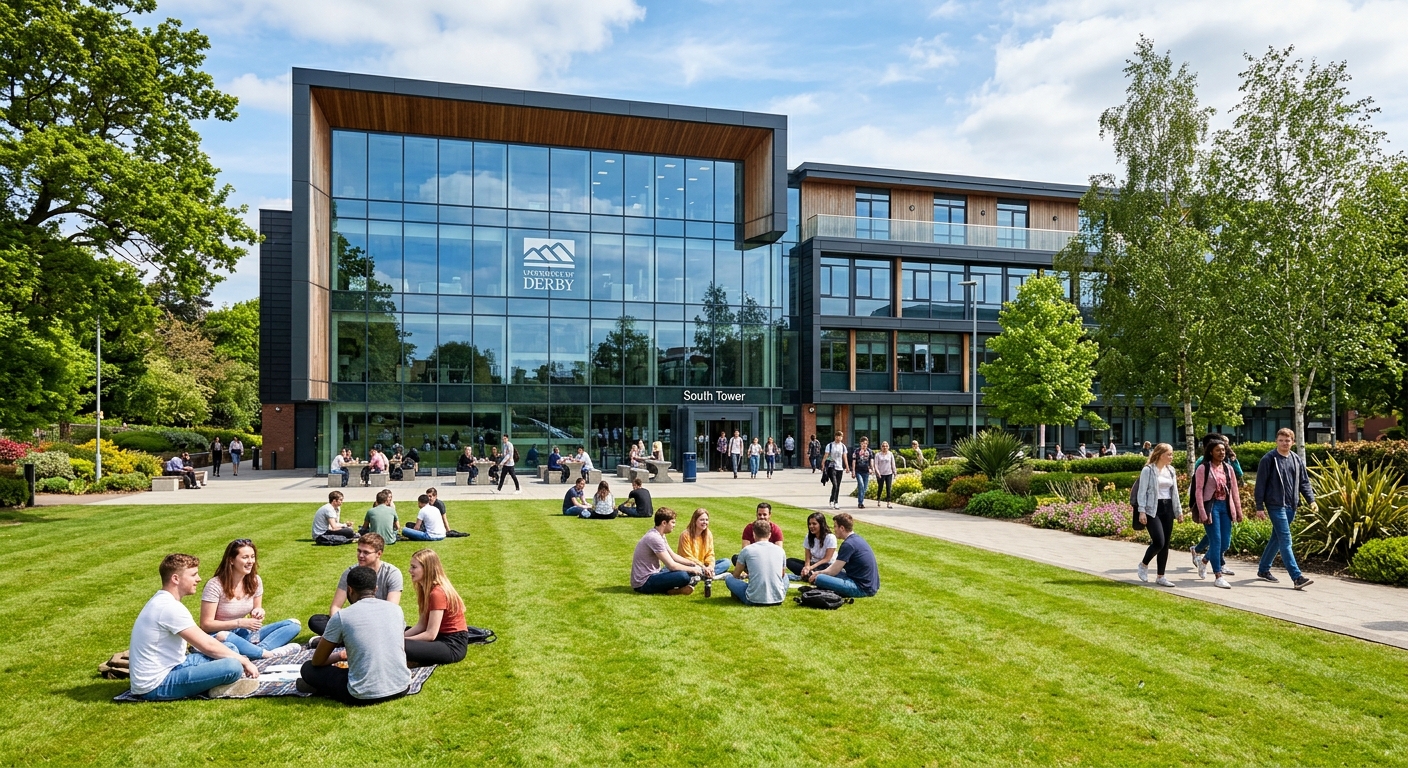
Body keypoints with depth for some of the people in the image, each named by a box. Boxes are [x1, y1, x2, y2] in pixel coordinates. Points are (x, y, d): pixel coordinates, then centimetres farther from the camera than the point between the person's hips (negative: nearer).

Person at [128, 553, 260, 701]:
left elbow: (201, 641, 15)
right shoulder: (170, 607, -20)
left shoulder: (160, 601, 11)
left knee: (229, 648, 10)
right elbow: (207, 645, -19)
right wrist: (244, 661, -7)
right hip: (155, 686, -11)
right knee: (233, 666, -27)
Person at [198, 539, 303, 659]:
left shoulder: (255, 581, 0)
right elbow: (206, 625, -15)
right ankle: (268, 653, -30)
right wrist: (240, 623, -23)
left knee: (294, 624, -10)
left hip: (245, 635, 6)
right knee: (222, 637, -43)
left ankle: (255, 651, -32)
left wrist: (258, 612, -11)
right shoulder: (215, 585, -15)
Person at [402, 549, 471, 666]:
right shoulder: (428, 589, 11)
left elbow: (430, 634, -20)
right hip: (441, 637, 11)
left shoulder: (437, 593, -19)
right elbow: (421, 625, 8)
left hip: (453, 645, -11)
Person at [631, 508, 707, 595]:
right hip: (643, 583, -11)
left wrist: (694, 564, 8)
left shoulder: (660, 535, 11)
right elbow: (672, 565, -22)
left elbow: (673, 556, 18)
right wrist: (692, 569, -9)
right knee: (683, 576, -28)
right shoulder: (654, 538, -21)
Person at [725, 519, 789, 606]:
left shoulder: (747, 550, 0)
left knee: (728, 577, 18)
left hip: (754, 600, -3)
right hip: (778, 599, 3)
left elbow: (736, 575, 13)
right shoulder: (780, 550, 7)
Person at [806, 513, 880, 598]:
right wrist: (819, 572, 13)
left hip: (862, 588, -10)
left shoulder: (848, 544, -17)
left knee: (819, 578, -21)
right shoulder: (857, 538, 13)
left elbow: (833, 571, -10)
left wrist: (818, 574, 7)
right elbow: (837, 565, 20)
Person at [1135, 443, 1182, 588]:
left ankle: (1161, 577, 11)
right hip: (1153, 509, -6)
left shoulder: (1171, 471, 11)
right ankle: (1144, 564, 11)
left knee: (1165, 544, 5)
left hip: (1168, 508, 6)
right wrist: (1141, 511, -15)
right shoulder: (1148, 470, -7)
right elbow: (1142, 492, -9)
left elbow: (1174, 492, 17)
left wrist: (1179, 510, 14)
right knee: (1159, 542, -15)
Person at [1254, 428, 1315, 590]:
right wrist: (1260, 506, -8)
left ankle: (1263, 570, 26)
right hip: (1276, 505, -6)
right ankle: (1297, 577, -12)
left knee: (1276, 539, 14)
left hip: (1291, 506, 6)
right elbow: (1260, 484, -6)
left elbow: (1304, 482, 14)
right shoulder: (1268, 459, -7)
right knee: (1285, 541, -10)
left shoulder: (1297, 460, 10)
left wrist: (1311, 500, -1)